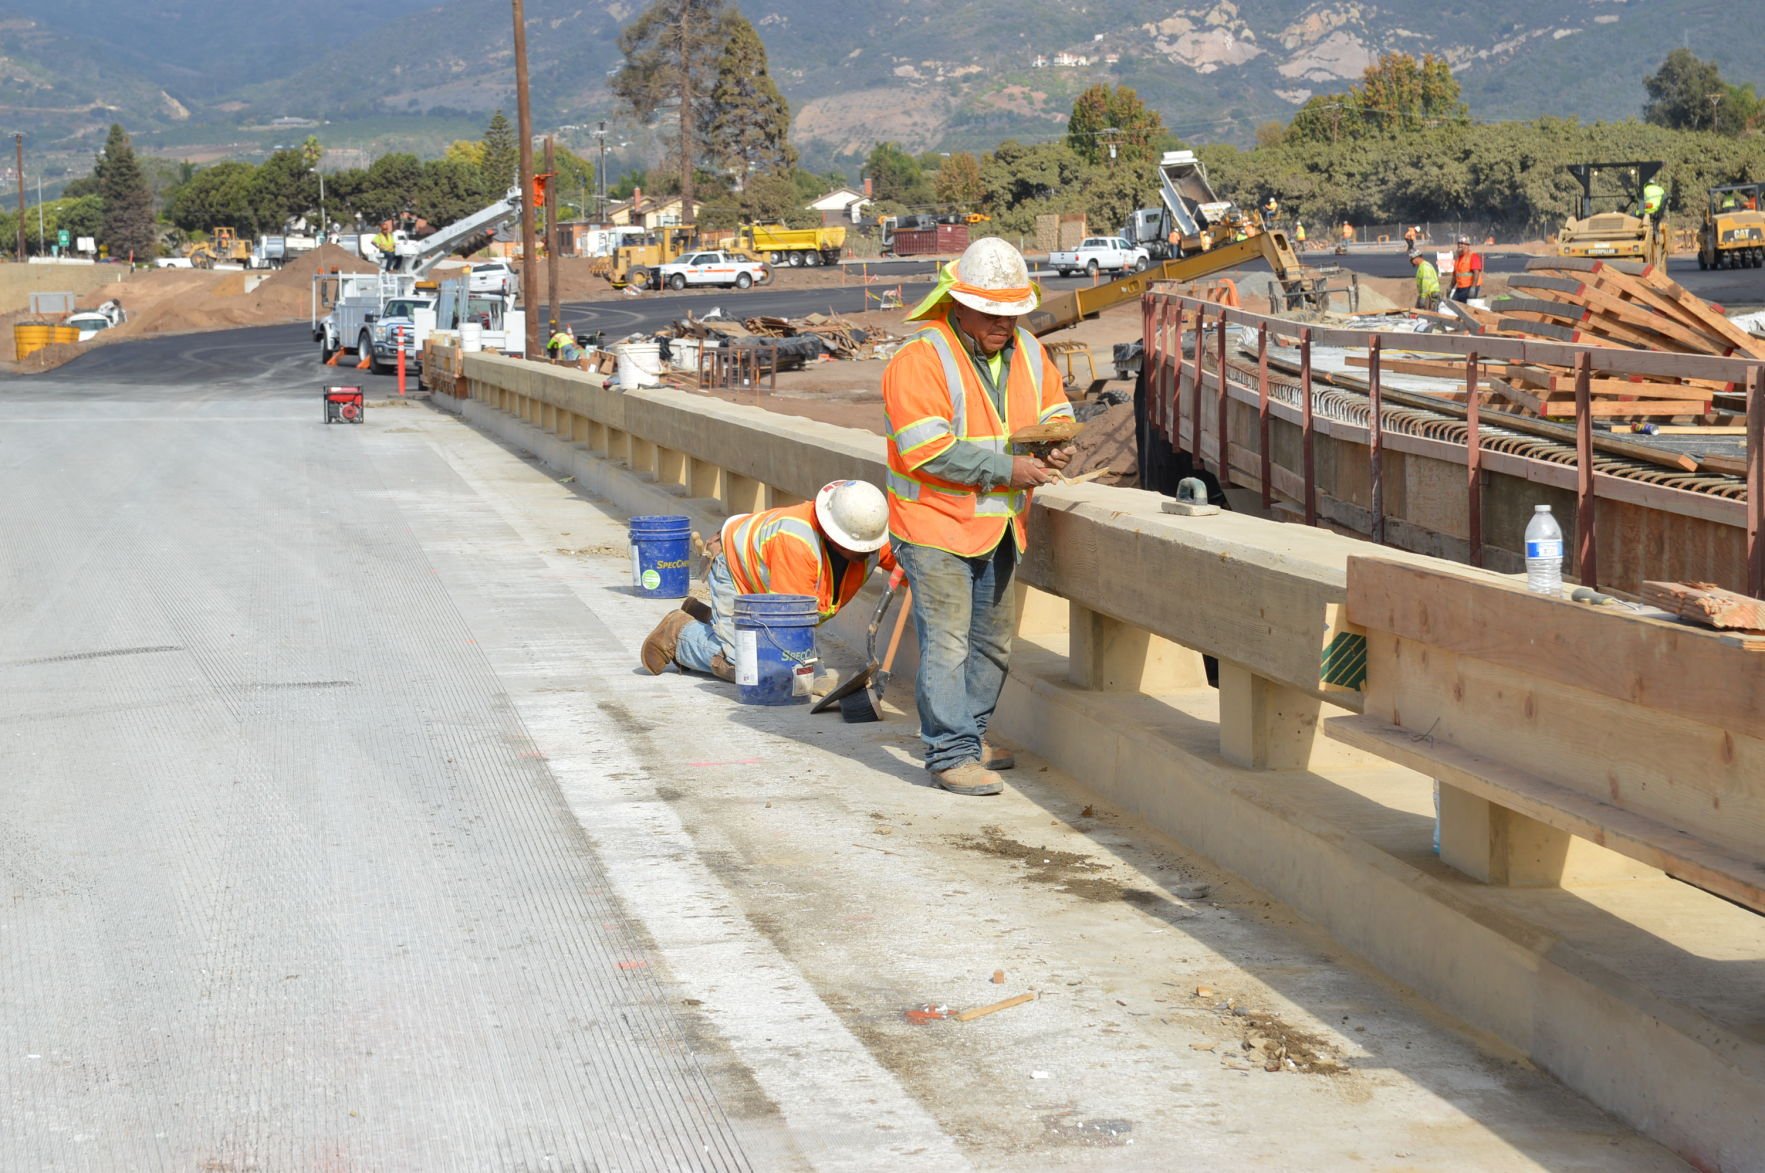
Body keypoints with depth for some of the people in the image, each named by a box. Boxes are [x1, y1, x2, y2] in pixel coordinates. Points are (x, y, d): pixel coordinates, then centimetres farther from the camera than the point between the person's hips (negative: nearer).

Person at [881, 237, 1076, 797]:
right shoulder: (921, 359, -18)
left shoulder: (1026, 351, 6)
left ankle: (968, 735, 32)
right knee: (947, 643, -9)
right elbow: (927, 451, -24)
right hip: (936, 526, -8)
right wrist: (1006, 469, -24)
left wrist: (1056, 444, -6)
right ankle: (951, 754, -4)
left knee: (993, 641, 17)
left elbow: (1055, 409, 19)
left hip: (998, 528, 8)